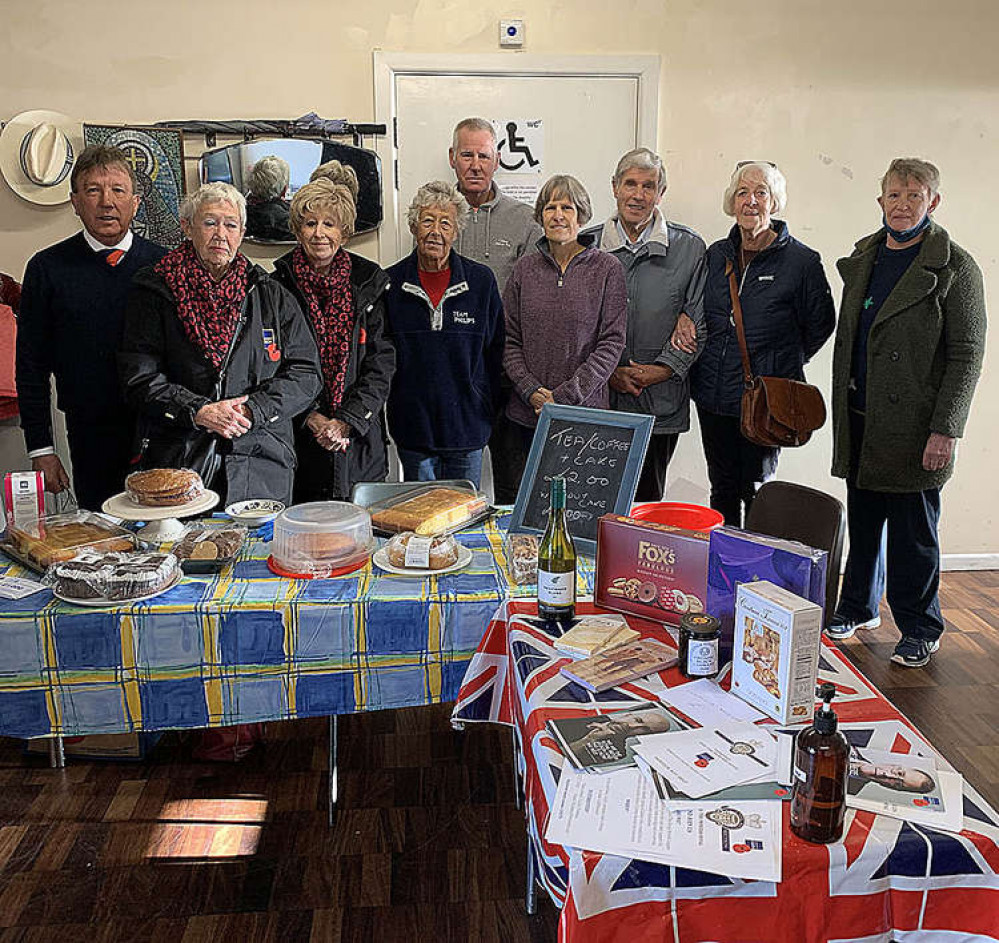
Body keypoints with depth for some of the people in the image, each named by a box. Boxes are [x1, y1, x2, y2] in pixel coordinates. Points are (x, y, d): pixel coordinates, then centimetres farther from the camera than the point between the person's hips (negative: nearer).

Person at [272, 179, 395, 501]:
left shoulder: (369, 283, 3)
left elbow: (382, 363, -1)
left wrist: (347, 420, -11)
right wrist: (311, 417, -12)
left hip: (360, 441, 1)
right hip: (298, 442, -1)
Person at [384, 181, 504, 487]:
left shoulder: (482, 281, 0)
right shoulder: (391, 282, 0)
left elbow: (495, 353, 5)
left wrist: (489, 411, 2)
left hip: (468, 426, 0)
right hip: (412, 426, 0)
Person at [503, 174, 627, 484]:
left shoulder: (607, 269, 0)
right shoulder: (525, 268, 8)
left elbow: (612, 343, -5)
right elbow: (509, 339, 7)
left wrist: (564, 397, -12)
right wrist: (531, 391, -8)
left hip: (586, 416, -2)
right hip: (527, 414, 3)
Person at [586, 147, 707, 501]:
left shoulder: (690, 248, 2)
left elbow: (697, 326, 2)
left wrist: (658, 371, -9)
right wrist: (608, 372, -7)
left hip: (661, 405, 0)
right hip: (597, 400, 1)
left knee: (647, 499, 8)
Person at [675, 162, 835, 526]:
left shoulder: (801, 260, -6)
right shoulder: (716, 254, 7)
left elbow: (820, 324, 5)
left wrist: (783, 362, 5)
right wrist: (683, 318, 4)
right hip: (713, 394, 4)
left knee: (757, 490, 4)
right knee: (722, 489, 14)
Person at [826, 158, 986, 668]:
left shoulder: (954, 268, -6)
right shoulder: (862, 258, 12)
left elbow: (967, 355, -8)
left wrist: (945, 429, -14)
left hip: (913, 424, -5)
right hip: (859, 419, 5)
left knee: (912, 530, 2)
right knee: (863, 520, 13)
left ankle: (919, 629, 17)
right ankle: (858, 607, 30)